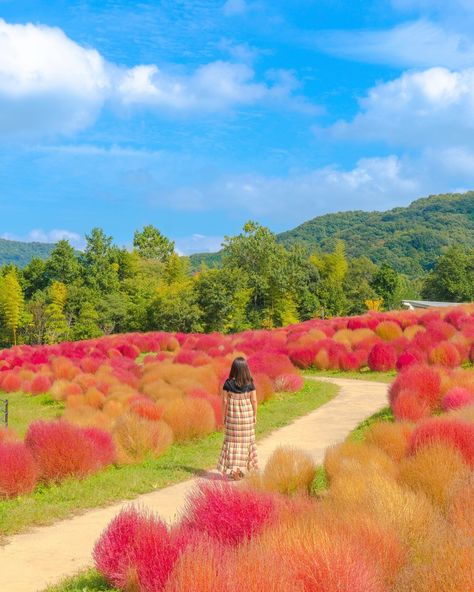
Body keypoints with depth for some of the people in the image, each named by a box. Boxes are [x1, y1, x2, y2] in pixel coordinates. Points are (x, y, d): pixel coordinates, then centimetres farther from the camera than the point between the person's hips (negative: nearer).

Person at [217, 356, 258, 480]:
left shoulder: (228, 384, -11)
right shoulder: (250, 384, -10)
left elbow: (224, 401, -7)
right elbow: (254, 400, -6)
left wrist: (224, 416, 4)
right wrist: (255, 415, 6)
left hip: (232, 415, 0)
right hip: (247, 415, 0)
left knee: (233, 440, 7)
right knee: (245, 440, 12)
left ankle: (233, 470, 1)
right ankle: (244, 468, 17)